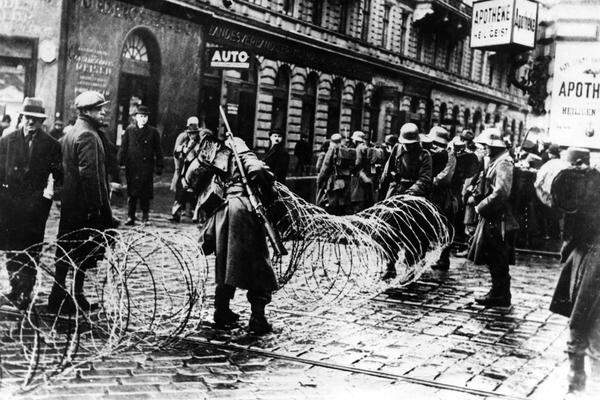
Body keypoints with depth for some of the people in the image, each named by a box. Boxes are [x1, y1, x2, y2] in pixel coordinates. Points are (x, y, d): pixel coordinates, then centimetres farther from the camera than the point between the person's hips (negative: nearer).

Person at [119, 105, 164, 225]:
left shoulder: (153, 132, 5)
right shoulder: (129, 130, 8)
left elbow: (158, 151, 7)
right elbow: (123, 148, 10)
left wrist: (159, 166, 3)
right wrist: (121, 163, 3)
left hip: (147, 167, -1)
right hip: (131, 167, 1)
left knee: (146, 193, 0)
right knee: (132, 193, 1)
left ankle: (145, 216, 14)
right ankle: (130, 217, 5)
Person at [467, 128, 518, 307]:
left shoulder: (503, 164, -16)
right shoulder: (494, 162, 14)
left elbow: (500, 193, -24)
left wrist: (481, 206, -16)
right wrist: (478, 198, 9)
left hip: (498, 219, -10)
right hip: (492, 218, 10)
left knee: (497, 261, -3)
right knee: (494, 260, 15)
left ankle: (500, 297, 5)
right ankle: (498, 293, 24)